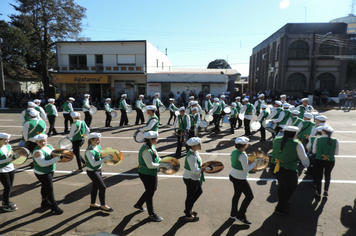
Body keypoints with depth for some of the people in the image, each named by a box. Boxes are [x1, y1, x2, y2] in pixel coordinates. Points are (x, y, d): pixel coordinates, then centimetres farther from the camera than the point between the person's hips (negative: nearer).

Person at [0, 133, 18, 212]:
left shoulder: (8, 146, 2)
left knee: (10, 187, 13)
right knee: (7, 187, 1)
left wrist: (15, 156, -7)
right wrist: (9, 159, -27)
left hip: (11, 168, 6)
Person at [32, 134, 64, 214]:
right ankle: (54, 207, 12)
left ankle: (44, 202, 44)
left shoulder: (49, 146, -1)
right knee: (49, 189, -1)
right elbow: (43, 163, -34)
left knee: (45, 187, 25)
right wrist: (57, 159, -40)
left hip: (50, 171, 8)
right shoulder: (37, 152, -26)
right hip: (42, 174, -8)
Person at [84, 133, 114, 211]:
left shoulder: (98, 147, -2)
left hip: (98, 170, 8)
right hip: (92, 172, -8)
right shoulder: (89, 151, -27)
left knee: (95, 187, 20)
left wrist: (107, 156, -7)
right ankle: (103, 205, 16)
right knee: (102, 187, -3)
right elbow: (94, 164, -31)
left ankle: (92, 204, 39)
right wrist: (105, 158, -35)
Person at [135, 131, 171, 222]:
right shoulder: (146, 150, -29)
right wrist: (164, 165, -26)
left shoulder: (151, 146, 1)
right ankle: (151, 214, 31)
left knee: (152, 190, 26)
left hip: (152, 174, 10)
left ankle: (138, 204, 46)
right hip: (147, 175, -10)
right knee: (150, 193, 9)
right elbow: (150, 165, -30)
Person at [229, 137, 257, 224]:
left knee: (237, 194, 23)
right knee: (249, 196, 8)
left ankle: (233, 214, 39)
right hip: (240, 179, -9)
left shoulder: (234, 151, -1)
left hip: (233, 176, 9)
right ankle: (240, 216, 15)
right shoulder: (243, 155, -27)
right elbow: (246, 169, -22)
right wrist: (255, 162, -11)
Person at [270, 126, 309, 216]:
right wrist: (306, 165, 17)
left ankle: (282, 202, 46)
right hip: (288, 170, -6)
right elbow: (304, 158, -4)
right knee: (290, 188, 16)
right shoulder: (297, 144, -17)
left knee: (281, 185, 27)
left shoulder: (276, 140, -3)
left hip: (274, 166, 6)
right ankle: (280, 208, 23)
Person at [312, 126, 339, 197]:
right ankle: (326, 191, 23)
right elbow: (336, 153, -1)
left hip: (319, 160, -1)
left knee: (318, 176, 16)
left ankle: (318, 192, 28)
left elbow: (314, 151, -3)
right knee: (327, 175, 25)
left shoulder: (317, 139, -11)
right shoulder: (335, 141, -8)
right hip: (330, 161, 1)